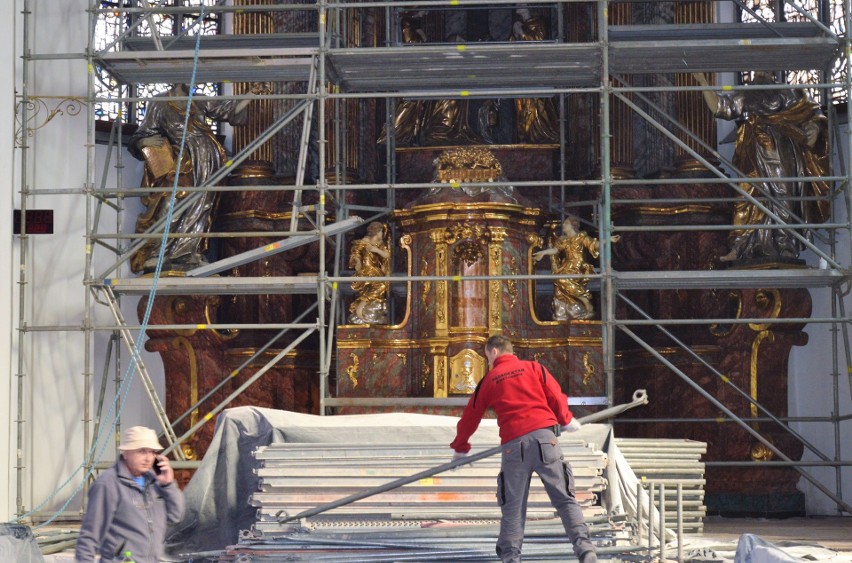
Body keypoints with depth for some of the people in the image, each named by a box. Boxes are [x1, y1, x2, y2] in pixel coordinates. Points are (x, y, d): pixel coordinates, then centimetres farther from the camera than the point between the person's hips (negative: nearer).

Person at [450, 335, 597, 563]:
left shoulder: (489, 380, 14)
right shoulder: (533, 368, 13)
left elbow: (470, 417, 22)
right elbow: (556, 397, 8)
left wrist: (459, 448, 37)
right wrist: (566, 420, 28)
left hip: (513, 445, 0)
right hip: (544, 437, 0)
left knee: (512, 506, 9)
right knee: (564, 499, -1)